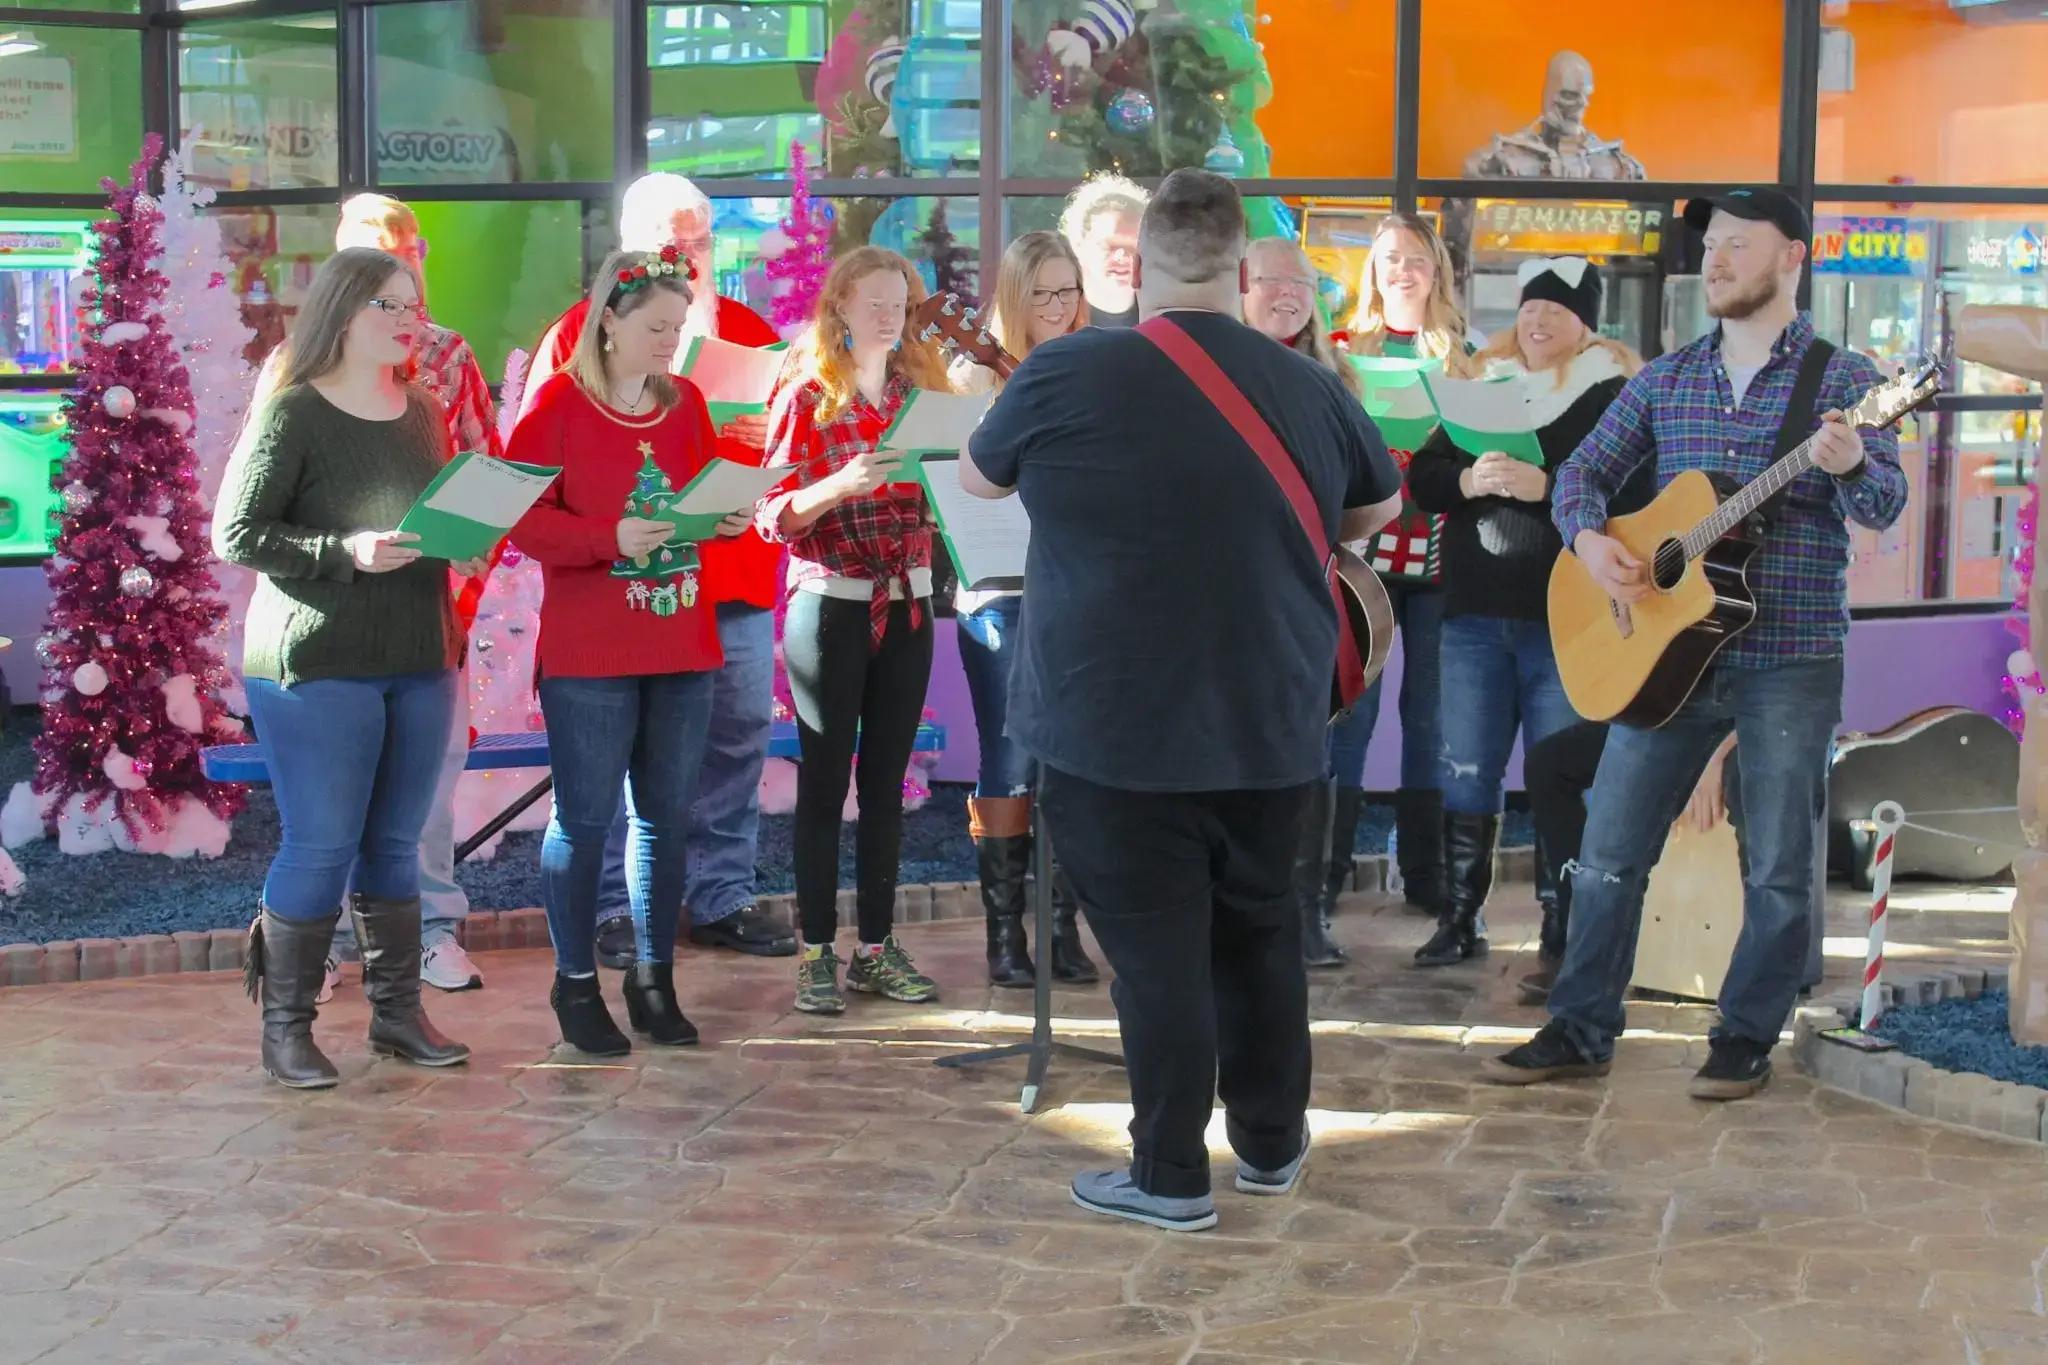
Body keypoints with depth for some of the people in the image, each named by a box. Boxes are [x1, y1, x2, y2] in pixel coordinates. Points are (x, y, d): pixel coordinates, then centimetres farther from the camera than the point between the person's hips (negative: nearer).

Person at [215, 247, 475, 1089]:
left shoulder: (422, 415, 12)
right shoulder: (292, 416, -9)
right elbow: (235, 536, -12)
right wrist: (347, 553, -22)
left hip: (419, 663, 6)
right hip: (316, 667, -6)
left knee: (395, 845, 11)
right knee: (320, 846, -4)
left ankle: (396, 1011, 20)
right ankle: (285, 1027, 7)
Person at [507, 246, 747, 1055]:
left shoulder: (686, 403, 9)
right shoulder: (557, 403, -7)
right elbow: (524, 519, -13)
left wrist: (728, 519, -4)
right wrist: (611, 538, -25)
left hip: (682, 647, 5)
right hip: (587, 652, -5)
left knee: (666, 814, 10)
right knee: (586, 816, 1)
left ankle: (653, 978, 20)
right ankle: (576, 983, 12)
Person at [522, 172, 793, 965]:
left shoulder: (749, 331, 14)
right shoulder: (582, 331, 2)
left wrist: (774, 439, -7)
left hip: (735, 575, 4)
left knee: (738, 738, 7)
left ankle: (722, 898, 18)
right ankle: (610, 908, 9)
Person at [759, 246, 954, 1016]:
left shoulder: (920, 389, 10)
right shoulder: (806, 397, -2)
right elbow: (774, 516, -8)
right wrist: (843, 484, -24)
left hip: (906, 605, 4)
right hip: (830, 605, -4)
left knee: (886, 777, 7)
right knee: (825, 778, -1)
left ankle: (878, 947, 13)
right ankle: (817, 953, 4)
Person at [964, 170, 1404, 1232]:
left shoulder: (1066, 375, -12)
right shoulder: (1310, 389, 0)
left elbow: (979, 477, 8)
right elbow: (1377, 512, 18)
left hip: (1116, 730, -4)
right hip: (1269, 727, 4)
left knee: (1156, 947, 4)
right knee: (1260, 929, 18)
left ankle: (1170, 1176, 10)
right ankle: (1272, 1144, 30)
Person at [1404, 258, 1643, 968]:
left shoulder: (1615, 392, 0)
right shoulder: (1482, 384, 13)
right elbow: (1422, 478, 8)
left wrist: (1543, 486, -24)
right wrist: (1469, 481, -13)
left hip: (1568, 620, -4)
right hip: (1474, 616, 4)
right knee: (1466, 775, 6)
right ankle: (1459, 918, 15)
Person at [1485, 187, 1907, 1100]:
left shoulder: (1843, 378, -3)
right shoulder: (1665, 379, 9)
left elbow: (1885, 504, -12)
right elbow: (1584, 470, 11)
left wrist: (1851, 465, -35)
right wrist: (1589, 540, -10)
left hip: (1790, 660, -4)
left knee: (1778, 870, 3)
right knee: (1608, 851, 5)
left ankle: (1746, 1038, 17)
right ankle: (1581, 1030, 16)